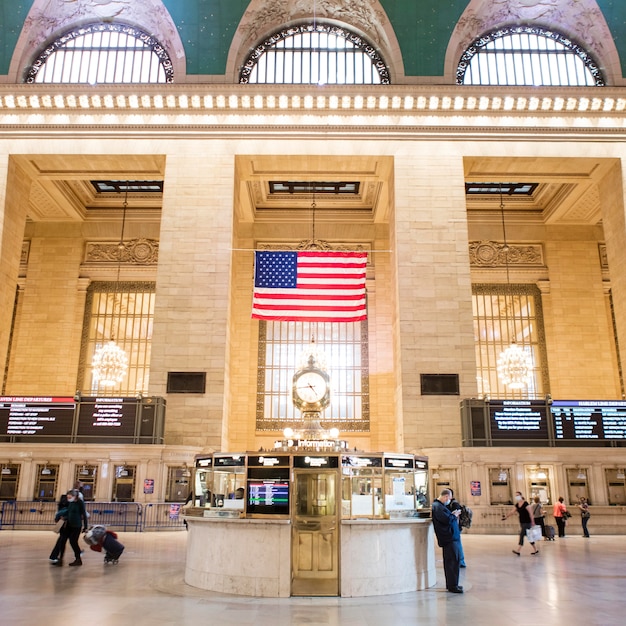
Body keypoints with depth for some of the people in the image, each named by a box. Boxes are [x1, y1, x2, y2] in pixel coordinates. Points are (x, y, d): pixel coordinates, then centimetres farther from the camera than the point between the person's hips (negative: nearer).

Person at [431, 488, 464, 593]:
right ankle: (452, 586, -2)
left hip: (452, 538, 11)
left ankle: (451, 584, 23)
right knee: (452, 562, -7)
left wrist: (453, 515, 6)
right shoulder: (437, 506, -17)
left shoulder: (440, 506, 18)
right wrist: (455, 515, -7)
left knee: (455, 561, 16)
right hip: (449, 538, -11)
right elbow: (447, 520, -24)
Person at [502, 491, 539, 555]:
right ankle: (536, 549, 25)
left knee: (522, 535, -14)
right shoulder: (517, 505, 7)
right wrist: (506, 516, -7)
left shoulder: (525, 504, -14)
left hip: (527, 522, -8)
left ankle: (518, 551, -18)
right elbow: (512, 511, 4)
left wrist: (533, 522, -12)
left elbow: (530, 513, -12)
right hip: (522, 522, 8)